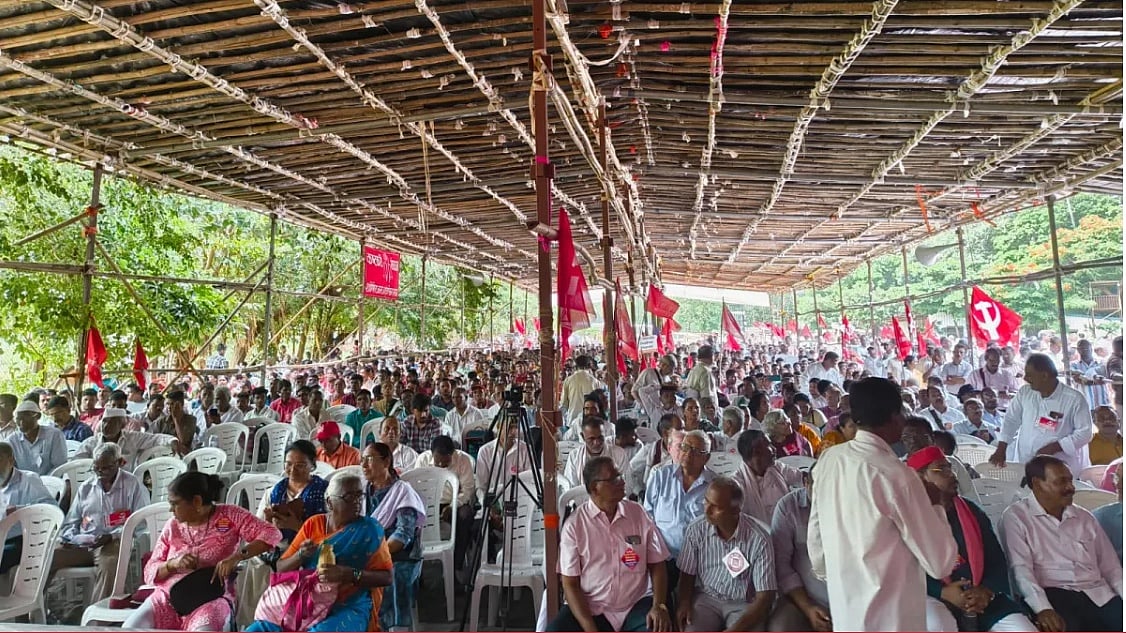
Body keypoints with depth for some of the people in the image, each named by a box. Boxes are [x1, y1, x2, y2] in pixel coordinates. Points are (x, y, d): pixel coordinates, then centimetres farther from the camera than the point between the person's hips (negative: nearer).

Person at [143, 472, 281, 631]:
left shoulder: (230, 515, -2)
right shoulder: (172, 526, 10)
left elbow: (272, 534, -12)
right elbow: (150, 572, 12)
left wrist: (237, 556, -25)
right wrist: (173, 563, -10)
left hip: (211, 598, -5)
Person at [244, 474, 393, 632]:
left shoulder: (370, 529, -6)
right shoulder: (312, 524, 5)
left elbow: (386, 577, -9)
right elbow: (281, 569, 6)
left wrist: (348, 574, -24)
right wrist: (300, 555, -16)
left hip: (348, 609, -4)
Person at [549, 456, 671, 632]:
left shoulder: (639, 514, -1)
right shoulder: (574, 524, -7)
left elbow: (657, 565, 5)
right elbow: (570, 583, -6)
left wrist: (659, 605, -11)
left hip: (636, 605, 1)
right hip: (590, 608, -1)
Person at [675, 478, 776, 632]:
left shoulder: (759, 539, -17)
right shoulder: (696, 529, -9)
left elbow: (765, 596, -15)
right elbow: (687, 574, 4)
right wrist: (684, 602, -15)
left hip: (744, 604, -1)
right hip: (705, 598, 2)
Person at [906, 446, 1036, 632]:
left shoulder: (971, 510, 13)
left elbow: (997, 560, 10)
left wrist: (987, 591, -8)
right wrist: (943, 592, -21)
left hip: (981, 596, 6)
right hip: (936, 598, -5)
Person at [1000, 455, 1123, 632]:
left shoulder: (1084, 517, 19)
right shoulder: (1016, 516, -1)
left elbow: (1111, 567, 18)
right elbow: (1021, 569, -11)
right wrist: (1043, 608, -24)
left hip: (1100, 595, 6)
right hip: (1053, 595, -6)